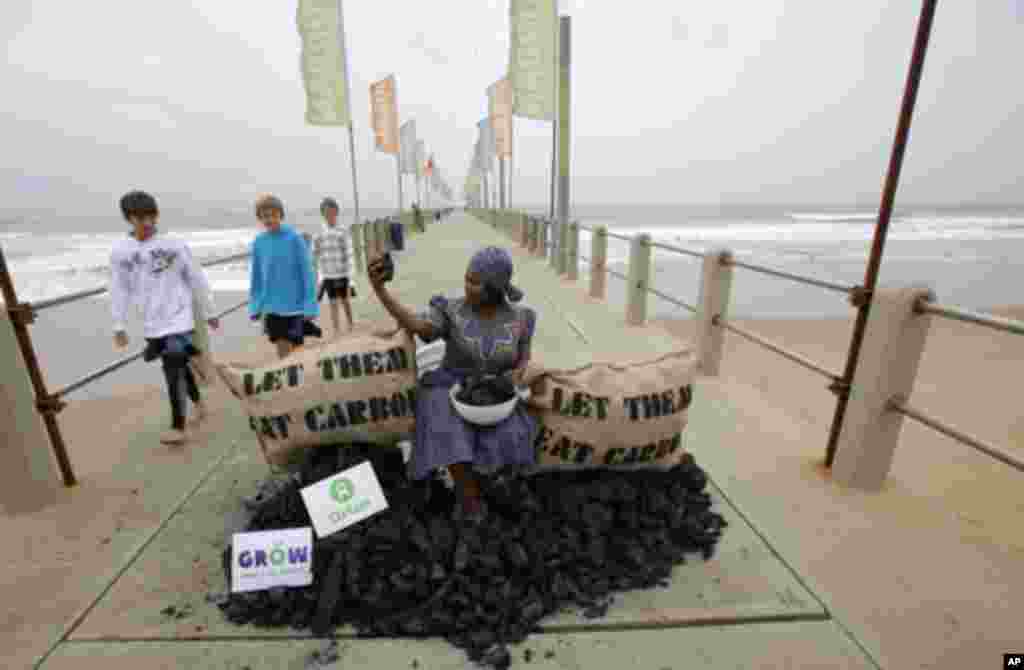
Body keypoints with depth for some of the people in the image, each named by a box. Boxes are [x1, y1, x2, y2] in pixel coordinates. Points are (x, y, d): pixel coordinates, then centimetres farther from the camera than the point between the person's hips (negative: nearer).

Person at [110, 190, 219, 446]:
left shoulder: (174, 245, -6)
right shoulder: (120, 252, 0)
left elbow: (197, 279, 0)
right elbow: (119, 290, 6)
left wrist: (210, 312, 3)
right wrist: (118, 326, 6)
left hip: (178, 319, -4)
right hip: (152, 324, 4)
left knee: (174, 373, -9)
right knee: (179, 367, 17)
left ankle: (178, 428, -2)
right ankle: (199, 404, 38)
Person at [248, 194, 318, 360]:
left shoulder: (295, 238, -8)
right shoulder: (258, 242, 3)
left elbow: (307, 272, -8)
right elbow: (255, 276, 11)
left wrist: (310, 305, -11)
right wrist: (255, 306, 10)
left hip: (295, 306, -3)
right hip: (272, 307, 3)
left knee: (296, 349, 4)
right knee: (282, 349, 6)